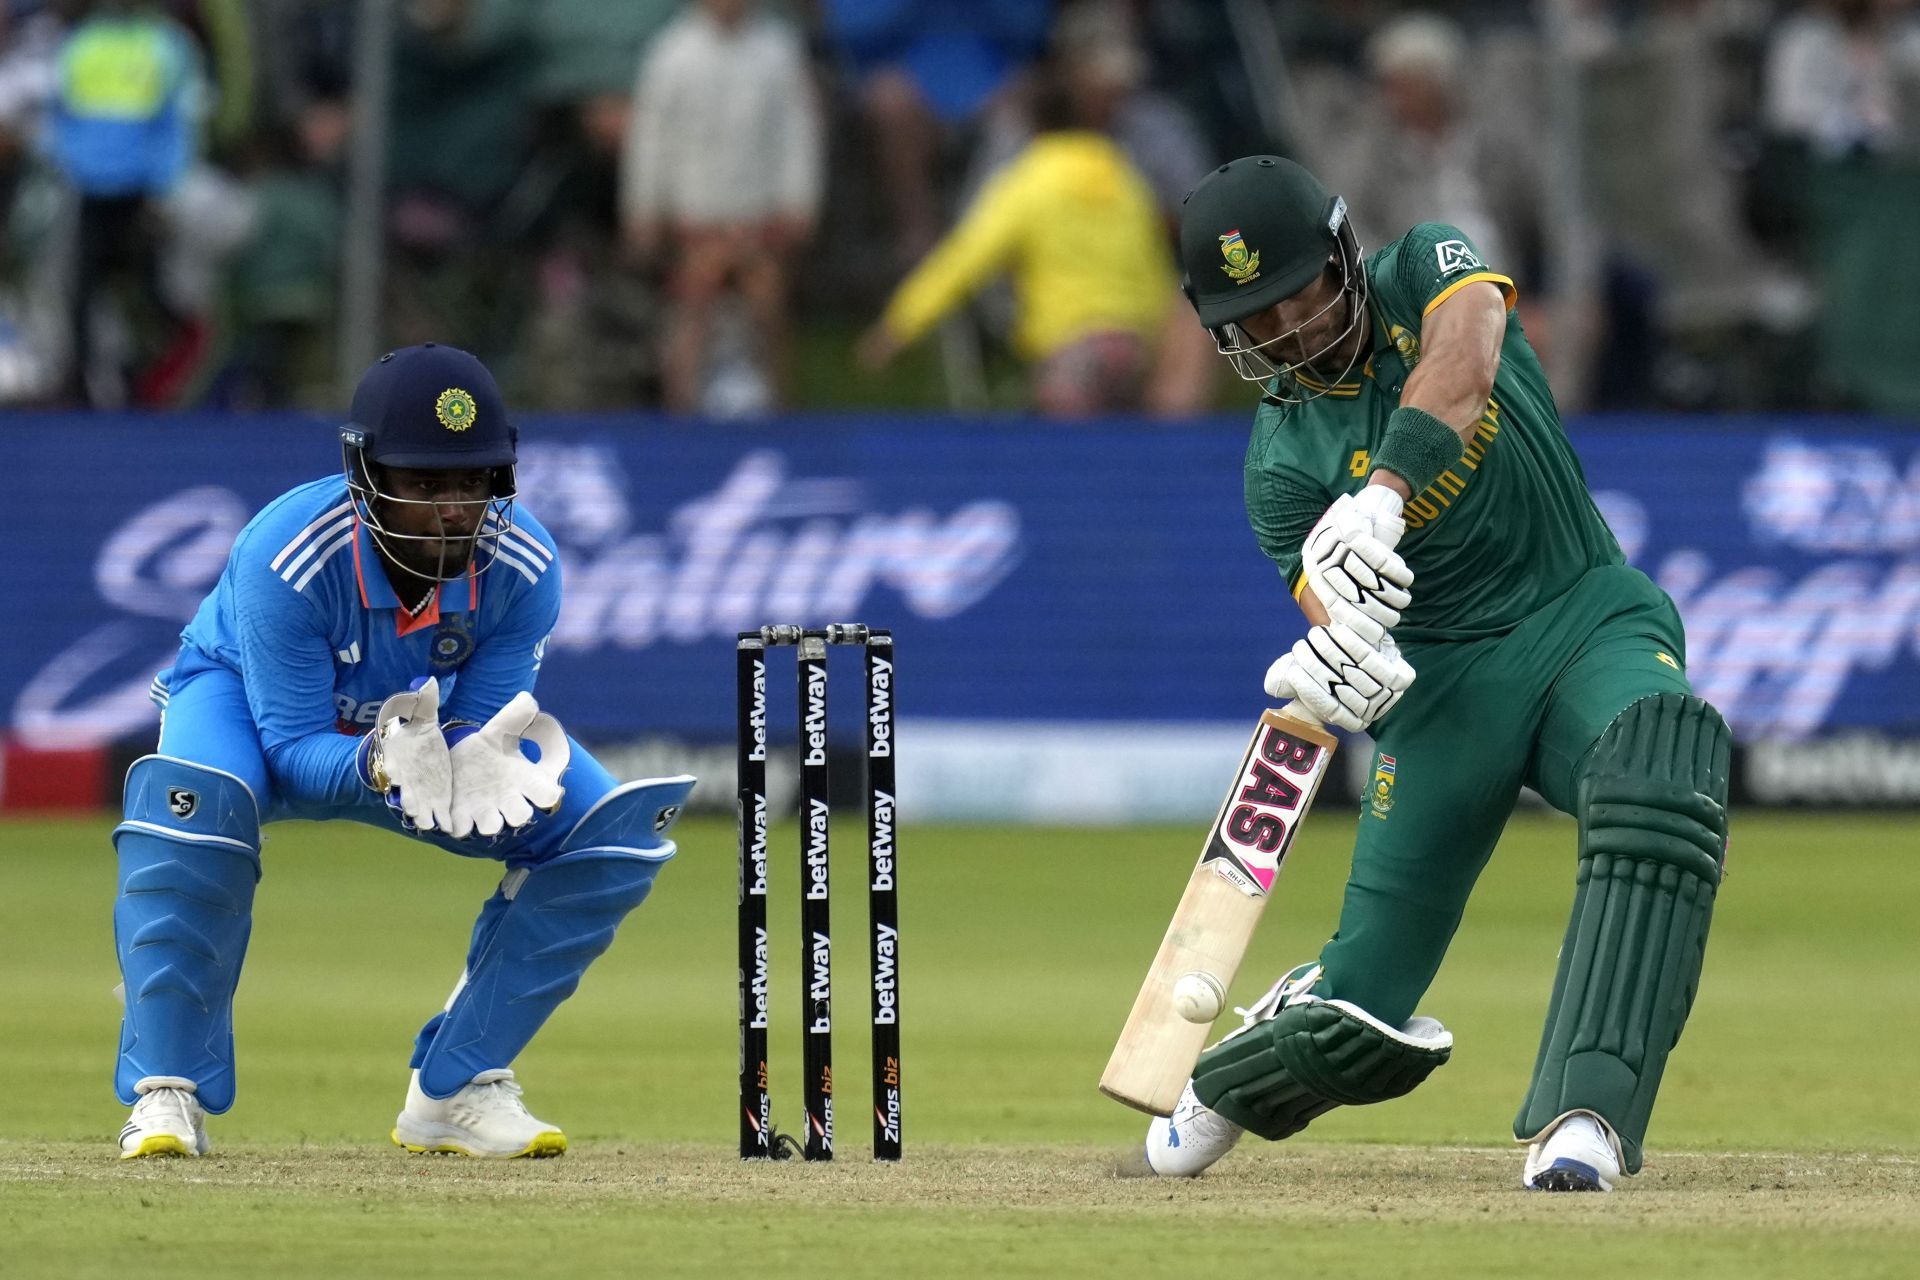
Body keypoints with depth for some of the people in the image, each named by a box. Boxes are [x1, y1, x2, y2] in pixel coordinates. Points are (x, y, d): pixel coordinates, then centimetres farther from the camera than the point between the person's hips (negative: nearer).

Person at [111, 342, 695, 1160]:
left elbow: (480, 728, -19)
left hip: (432, 716, 4)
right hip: (250, 699, -4)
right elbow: (293, 749, -33)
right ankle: (167, 1093, -25)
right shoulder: (287, 557, -37)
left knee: (619, 830, -15)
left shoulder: (522, 566, -27)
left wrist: (481, 766, -45)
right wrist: (378, 766, -55)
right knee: (192, 796, -39)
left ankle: (454, 1091, -6)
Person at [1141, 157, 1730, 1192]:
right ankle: (1226, 1087, 35)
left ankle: (1579, 1122, -44)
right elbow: (1338, 606, -17)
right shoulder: (1285, 458, -3)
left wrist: (1382, 498, -43)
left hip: (1592, 616, -1)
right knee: (1354, 1023, -4)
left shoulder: (1423, 273, -2)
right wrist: (1338, 665, -42)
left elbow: (1464, 363, -26)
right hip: (1445, 674, 1)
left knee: (1660, 759, -38)